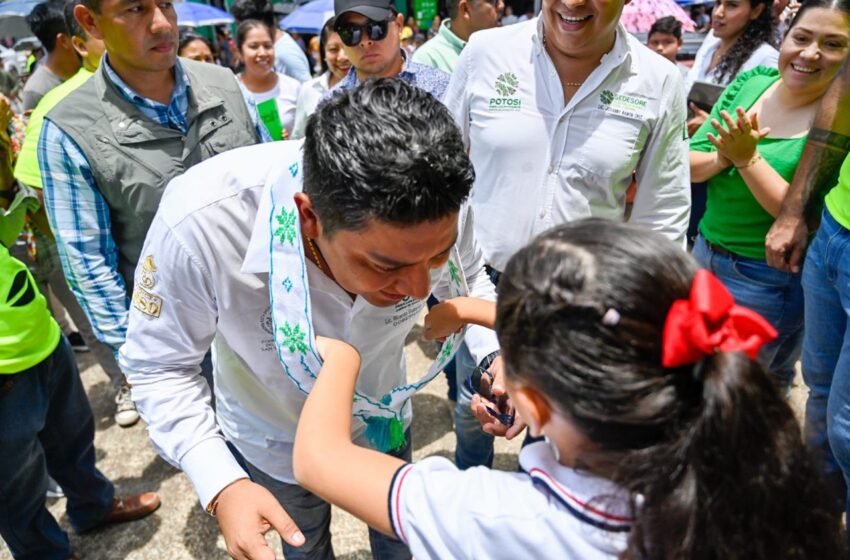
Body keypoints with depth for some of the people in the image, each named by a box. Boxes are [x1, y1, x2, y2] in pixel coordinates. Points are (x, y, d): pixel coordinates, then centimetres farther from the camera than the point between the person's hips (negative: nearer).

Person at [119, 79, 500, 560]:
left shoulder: (438, 205, -33)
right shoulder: (200, 223, -42)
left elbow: (467, 280, -8)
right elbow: (159, 364, -23)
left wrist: (495, 358, -26)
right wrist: (221, 484, -36)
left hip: (384, 424, 2)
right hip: (277, 448, -1)